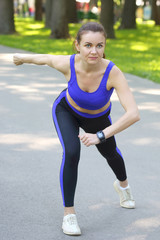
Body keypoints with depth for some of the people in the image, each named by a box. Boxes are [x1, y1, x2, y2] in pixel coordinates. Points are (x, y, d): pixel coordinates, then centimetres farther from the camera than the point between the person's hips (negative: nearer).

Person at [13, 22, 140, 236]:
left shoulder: (113, 73, -42)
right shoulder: (67, 64, -36)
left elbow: (134, 114, -50)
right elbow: (46, 58, -12)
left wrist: (101, 135, -56)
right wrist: (23, 58, 7)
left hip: (98, 118, 1)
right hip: (67, 110, -1)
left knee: (110, 153, 26)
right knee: (71, 153, -26)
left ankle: (123, 184, 61)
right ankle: (69, 214, -10)